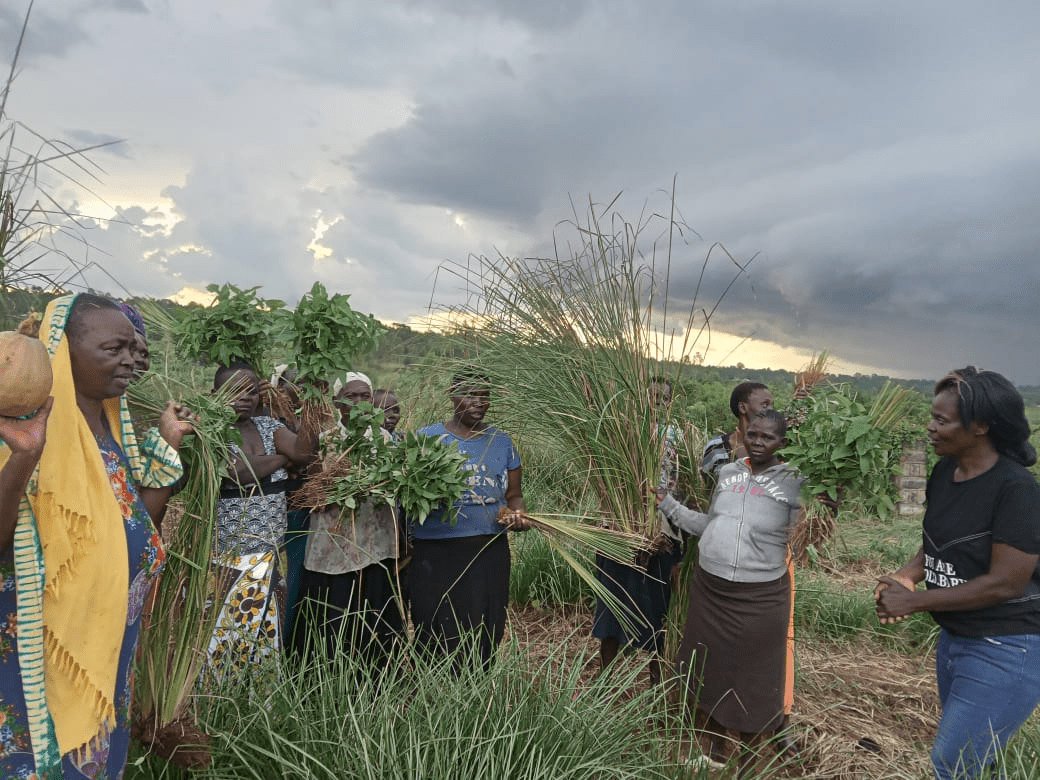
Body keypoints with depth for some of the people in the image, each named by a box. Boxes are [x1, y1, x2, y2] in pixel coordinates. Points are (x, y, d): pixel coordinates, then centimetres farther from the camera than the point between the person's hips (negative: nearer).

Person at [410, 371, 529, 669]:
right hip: (436, 553, -2)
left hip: (490, 552, 2)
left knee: (483, 637, 5)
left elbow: (514, 494, 14)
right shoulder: (427, 437, 3)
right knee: (437, 636, 0)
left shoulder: (501, 441, 10)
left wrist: (518, 514, -7)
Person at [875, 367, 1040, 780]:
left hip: (1005, 652, -8)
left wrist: (913, 601, -19)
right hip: (953, 638, 8)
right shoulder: (944, 471, 0)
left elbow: (1005, 582, -23)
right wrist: (906, 576, -10)